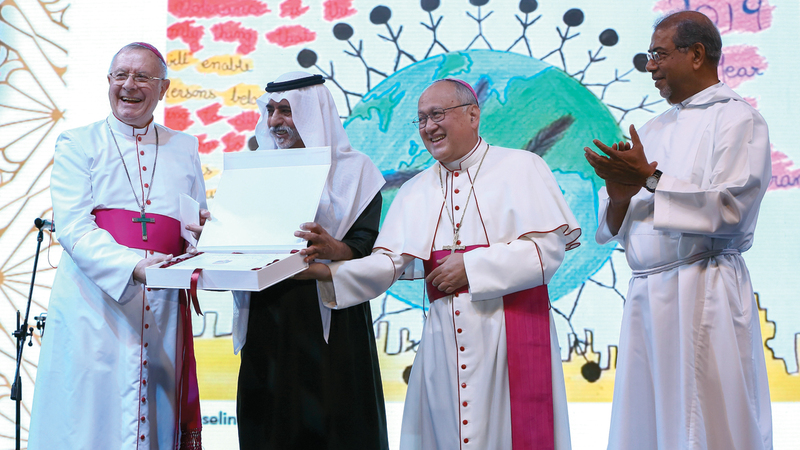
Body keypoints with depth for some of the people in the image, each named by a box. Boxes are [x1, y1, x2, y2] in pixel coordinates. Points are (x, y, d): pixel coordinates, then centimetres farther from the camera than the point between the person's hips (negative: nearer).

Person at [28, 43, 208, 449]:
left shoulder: (184, 149, 16)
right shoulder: (77, 144, 7)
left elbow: (199, 223, 17)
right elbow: (72, 227, -6)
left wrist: (201, 230, -9)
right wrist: (133, 266, -23)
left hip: (162, 309, 3)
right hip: (93, 304, -2)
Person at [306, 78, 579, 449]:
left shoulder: (521, 168, 1)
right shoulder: (415, 192, 13)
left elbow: (549, 247, -8)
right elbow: (388, 262, 2)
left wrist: (471, 266, -11)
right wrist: (329, 271, -14)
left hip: (511, 333, -3)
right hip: (445, 336, 4)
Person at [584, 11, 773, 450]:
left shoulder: (737, 119, -2)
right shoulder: (653, 130, 19)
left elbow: (729, 210, -16)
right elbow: (611, 226, 16)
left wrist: (651, 179, -13)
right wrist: (618, 195, -6)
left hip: (704, 295, -7)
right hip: (645, 297, 7)